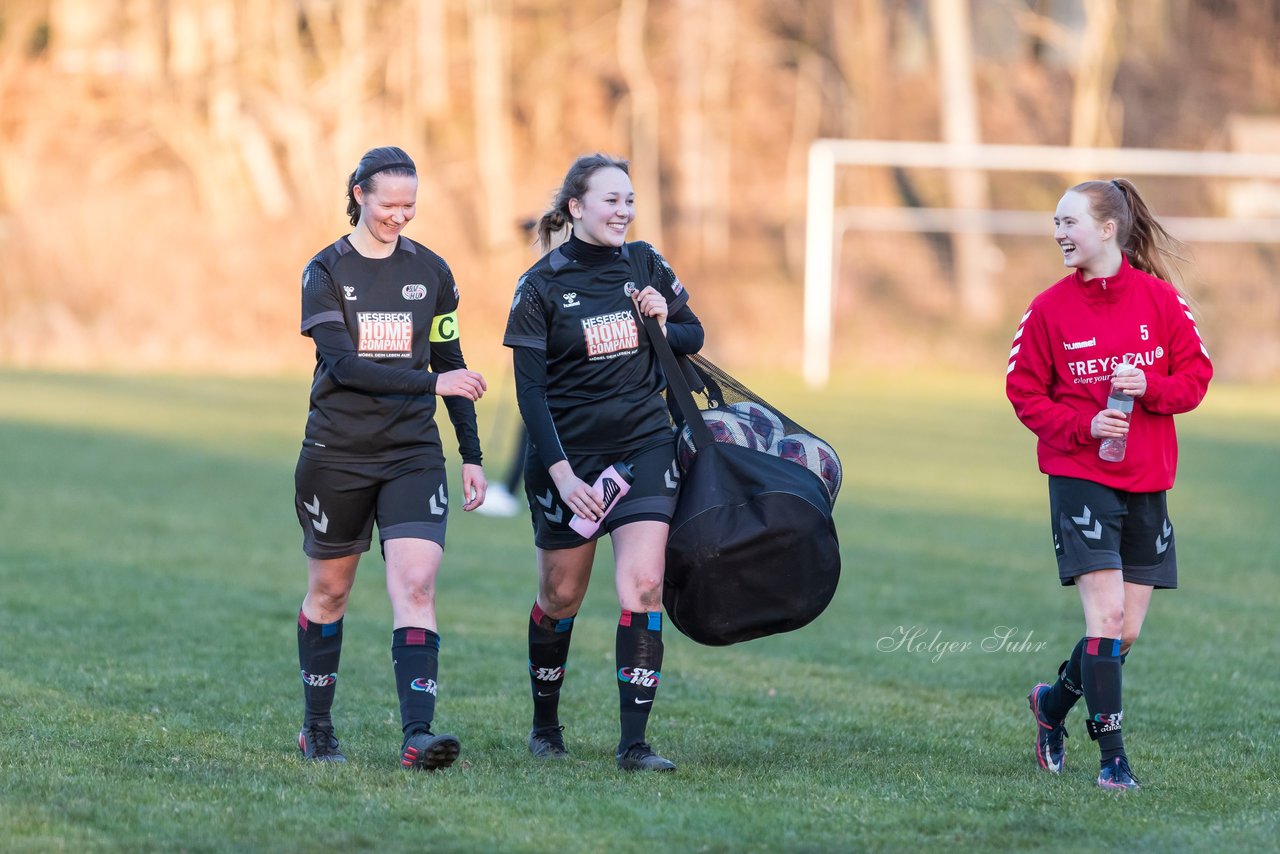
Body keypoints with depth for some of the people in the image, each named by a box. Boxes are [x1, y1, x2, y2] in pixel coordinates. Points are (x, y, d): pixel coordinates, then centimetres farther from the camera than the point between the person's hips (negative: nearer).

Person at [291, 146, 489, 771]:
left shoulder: (430, 272, 5)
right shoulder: (327, 272, -5)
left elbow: (451, 363, 13)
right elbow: (343, 364, -17)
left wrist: (471, 457, 10)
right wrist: (430, 381, -27)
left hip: (413, 455, 1)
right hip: (336, 455, -1)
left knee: (415, 586, -15)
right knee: (328, 590, 12)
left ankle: (417, 736, -24)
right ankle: (316, 729, 29)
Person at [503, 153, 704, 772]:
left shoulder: (645, 264, 4)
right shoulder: (542, 285, -7)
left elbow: (694, 336, 15)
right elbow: (529, 390, -9)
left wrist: (664, 327, -9)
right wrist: (560, 471, -19)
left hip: (645, 445, 2)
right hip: (568, 454, -2)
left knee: (643, 586, -13)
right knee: (561, 596, 8)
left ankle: (633, 743, -13)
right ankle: (545, 724, 31)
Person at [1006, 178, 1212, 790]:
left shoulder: (1160, 299, 0)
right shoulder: (1050, 308, -2)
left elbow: (1195, 377, 3)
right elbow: (1024, 392, 0)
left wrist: (1150, 387, -18)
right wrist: (1084, 426, -15)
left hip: (1147, 480, 3)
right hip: (1078, 474, -3)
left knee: (1127, 631, 7)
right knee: (1106, 616, -14)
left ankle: (1054, 702, 33)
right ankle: (1113, 756, -10)